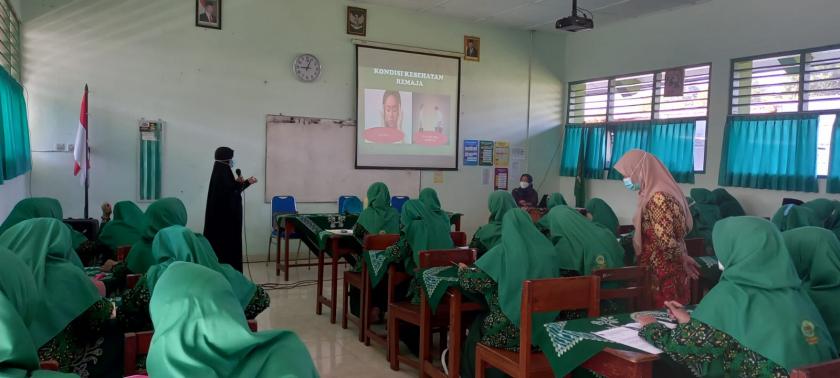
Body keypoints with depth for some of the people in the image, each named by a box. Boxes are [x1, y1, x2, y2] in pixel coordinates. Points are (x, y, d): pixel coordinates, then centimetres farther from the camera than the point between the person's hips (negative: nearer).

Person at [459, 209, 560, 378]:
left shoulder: (502, 252, -12)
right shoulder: (549, 251, 1)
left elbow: (470, 282, -10)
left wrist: (462, 270, 12)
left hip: (510, 332, -5)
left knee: (477, 324, 27)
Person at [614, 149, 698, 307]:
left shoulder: (658, 198, -22)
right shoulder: (651, 194, 8)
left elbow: (666, 242, -25)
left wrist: (683, 259, -10)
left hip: (661, 277, -9)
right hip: (665, 274, 9)